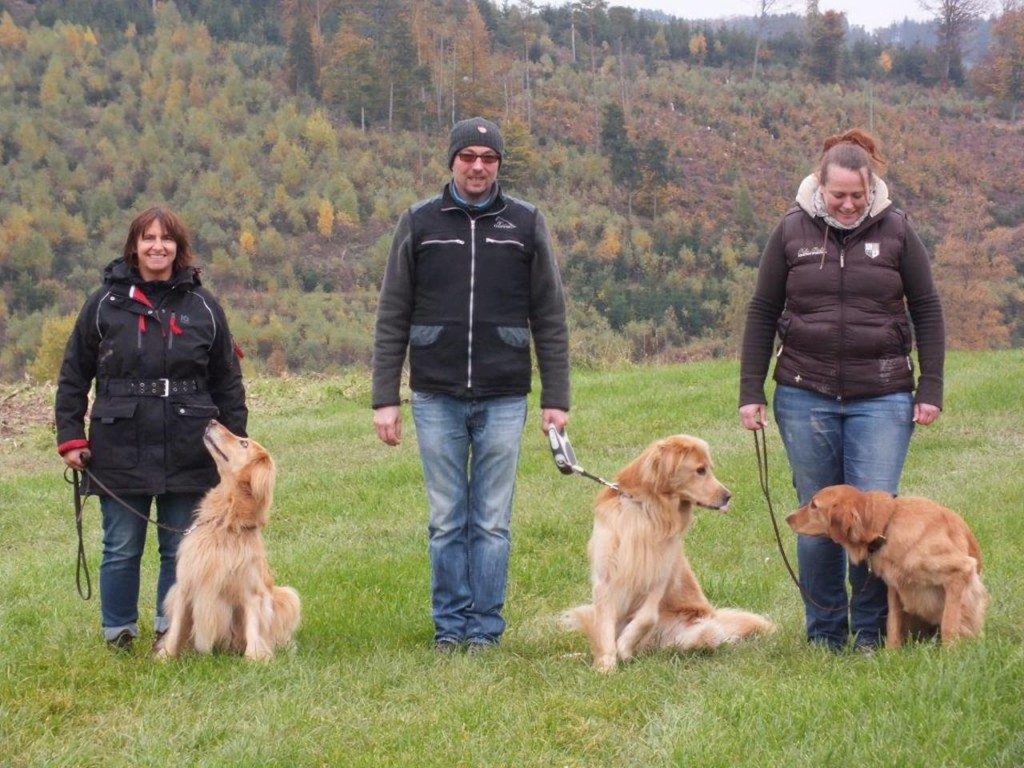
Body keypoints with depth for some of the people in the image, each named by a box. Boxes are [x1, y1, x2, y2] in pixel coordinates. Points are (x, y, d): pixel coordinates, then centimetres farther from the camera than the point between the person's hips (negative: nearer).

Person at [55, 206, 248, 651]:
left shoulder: (203, 307, 5)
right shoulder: (105, 304, 2)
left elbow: (228, 383, 9)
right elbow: (73, 376, 5)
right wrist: (70, 438, -2)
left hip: (189, 456, 1)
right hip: (120, 454, -1)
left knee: (181, 551, 7)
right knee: (121, 550, 5)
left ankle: (171, 634, 20)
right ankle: (118, 637, 17)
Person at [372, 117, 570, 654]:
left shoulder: (527, 224, 5)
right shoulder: (419, 223, 4)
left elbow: (550, 318, 5)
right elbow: (392, 318, 4)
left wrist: (555, 398, 0)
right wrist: (385, 398, -1)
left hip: (503, 398, 0)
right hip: (436, 398, 0)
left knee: (492, 522, 4)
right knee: (447, 520, 6)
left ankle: (486, 626, 13)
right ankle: (450, 624, 15)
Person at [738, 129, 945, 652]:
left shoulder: (896, 230, 1)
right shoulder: (792, 231, 3)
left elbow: (927, 311, 6)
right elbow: (762, 313, 7)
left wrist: (930, 389, 0)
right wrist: (750, 392, 2)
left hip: (882, 397, -1)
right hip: (805, 397, 1)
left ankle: (871, 634, 8)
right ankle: (824, 635, 16)